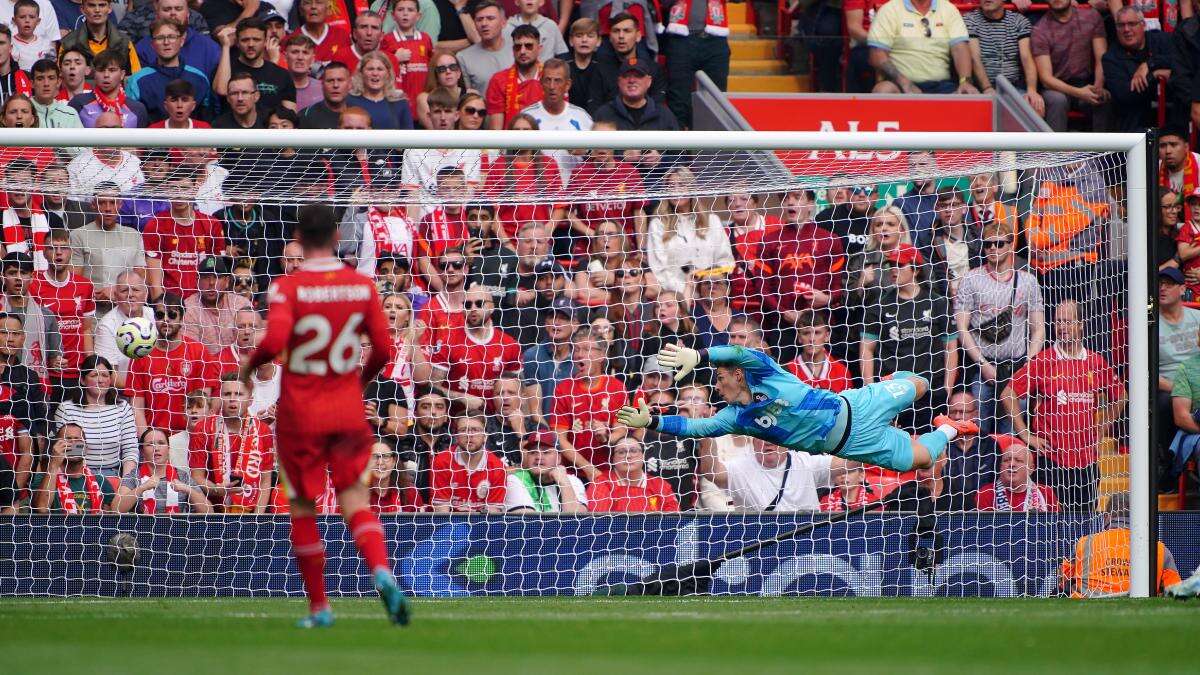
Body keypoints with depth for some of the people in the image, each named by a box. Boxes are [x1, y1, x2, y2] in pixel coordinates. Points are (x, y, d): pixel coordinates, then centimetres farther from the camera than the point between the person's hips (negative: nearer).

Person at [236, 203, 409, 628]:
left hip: (300, 412, -2)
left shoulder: (287, 288, -12)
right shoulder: (362, 286, -1)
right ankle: (381, 571, -22)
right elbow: (383, 350, 0)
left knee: (303, 507, 11)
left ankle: (319, 606, 15)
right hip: (348, 407, 3)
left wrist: (251, 365, -5)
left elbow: (274, 341, -26)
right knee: (354, 496, 6)